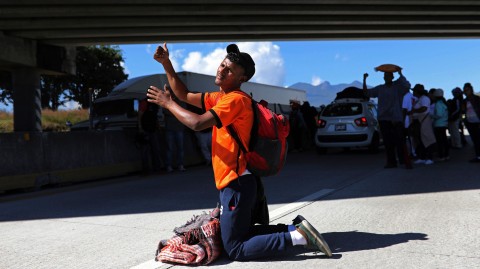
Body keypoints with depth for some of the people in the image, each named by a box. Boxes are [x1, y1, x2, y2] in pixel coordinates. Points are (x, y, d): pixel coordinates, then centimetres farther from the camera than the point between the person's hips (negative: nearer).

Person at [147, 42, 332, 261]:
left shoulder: (236, 99, -15)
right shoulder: (219, 97, 14)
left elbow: (197, 124, -23)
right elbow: (185, 95, 19)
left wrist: (168, 104, -10)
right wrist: (166, 63, 13)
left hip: (236, 184, -10)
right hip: (234, 183, 10)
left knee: (236, 250, -4)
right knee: (243, 233, 20)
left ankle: (297, 236, -6)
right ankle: (296, 228, 14)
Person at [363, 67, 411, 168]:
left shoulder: (398, 86, 2)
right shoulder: (380, 88, 14)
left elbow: (407, 85, -18)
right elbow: (366, 92, 14)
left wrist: (400, 73, -18)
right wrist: (364, 79, 5)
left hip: (396, 118, -4)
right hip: (383, 118, 4)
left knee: (399, 141, -9)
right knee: (388, 142, 4)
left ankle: (404, 161, -2)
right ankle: (391, 162, 10)